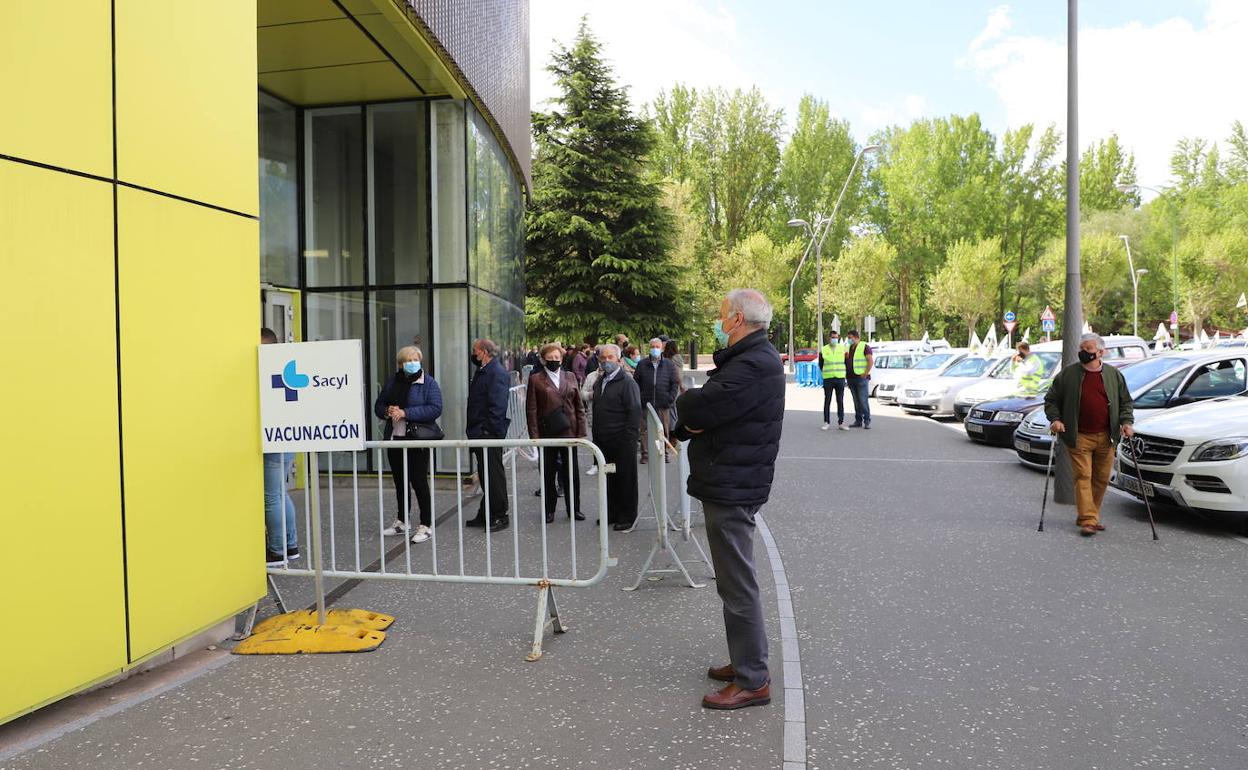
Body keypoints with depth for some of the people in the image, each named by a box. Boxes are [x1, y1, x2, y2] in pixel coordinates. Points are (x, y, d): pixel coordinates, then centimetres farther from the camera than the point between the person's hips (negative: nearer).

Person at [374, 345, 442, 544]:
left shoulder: (428, 382, -7)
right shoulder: (392, 381, 11)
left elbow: (435, 409, -19)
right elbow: (378, 405, 16)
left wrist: (405, 413, -21)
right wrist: (387, 411, -8)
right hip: (394, 438, 6)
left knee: (419, 481, -2)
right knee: (400, 482, 16)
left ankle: (425, 526, 8)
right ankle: (401, 522, 31)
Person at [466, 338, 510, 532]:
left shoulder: (496, 372, -15)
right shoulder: (482, 371, 16)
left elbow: (498, 406, -21)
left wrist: (490, 431, -22)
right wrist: (472, 429, 14)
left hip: (489, 434, -10)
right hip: (480, 434, 10)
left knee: (494, 476, -1)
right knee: (485, 476, 16)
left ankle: (500, 516, 8)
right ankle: (486, 515, 25)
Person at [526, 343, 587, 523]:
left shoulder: (571, 377, 9)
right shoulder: (536, 380, 1)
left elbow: (579, 406, 9)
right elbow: (531, 410, -1)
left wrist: (581, 431, 2)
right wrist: (534, 435, -8)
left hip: (569, 432, 2)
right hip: (547, 432, -2)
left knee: (572, 472, 7)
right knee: (547, 473, 6)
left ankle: (574, 509, 19)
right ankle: (549, 510, 18)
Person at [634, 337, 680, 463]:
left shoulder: (669, 364, 5)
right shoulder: (642, 365, 5)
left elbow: (675, 382, 6)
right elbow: (636, 383, 7)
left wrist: (671, 398, -4)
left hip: (663, 404, 0)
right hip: (645, 403, 0)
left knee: (664, 429, 7)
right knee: (645, 429, 2)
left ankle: (664, 452, 19)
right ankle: (645, 453, 10)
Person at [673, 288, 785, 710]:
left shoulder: (754, 365, -19)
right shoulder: (748, 358, 17)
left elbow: (698, 409, -26)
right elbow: (694, 413, 14)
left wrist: (687, 403, -4)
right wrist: (692, 419, -7)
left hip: (732, 488, -11)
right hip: (729, 482, 11)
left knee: (738, 584, -3)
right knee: (735, 580, 19)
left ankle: (752, 680, 8)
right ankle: (746, 661, 33)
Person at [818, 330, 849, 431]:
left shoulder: (843, 348, 5)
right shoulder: (823, 350, 2)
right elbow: (820, 365, 12)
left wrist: (842, 372, 12)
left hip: (840, 378, 1)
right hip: (828, 379, -1)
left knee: (840, 401, 2)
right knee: (827, 401, 0)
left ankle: (841, 423, 6)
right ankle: (826, 422, 6)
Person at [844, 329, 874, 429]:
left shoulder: (864, 347, -4)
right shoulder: (848, 348, 17)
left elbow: (871, 361, -11)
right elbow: (845, 362, 26)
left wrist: (865, 374, -15)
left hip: (861, 378, -7)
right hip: (851, 378, 7)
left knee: (863, 401, -10)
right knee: (856, 401, 9)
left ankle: (867, 421, -6)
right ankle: (858, 421, 12)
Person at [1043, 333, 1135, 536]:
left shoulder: (1114, 375, 9)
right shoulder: (1068, 374, 1)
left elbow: (1126, 402, 16)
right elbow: (1051, 400, 7)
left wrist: (1127, 422, 1)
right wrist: (1055, 419, -8)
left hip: (1105, 438, 3)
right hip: (1079, 437, -3)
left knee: (1101, 479, 9)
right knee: (1083, 477, -7)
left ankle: (1091, 517, 22)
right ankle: (1088, 521, -8)